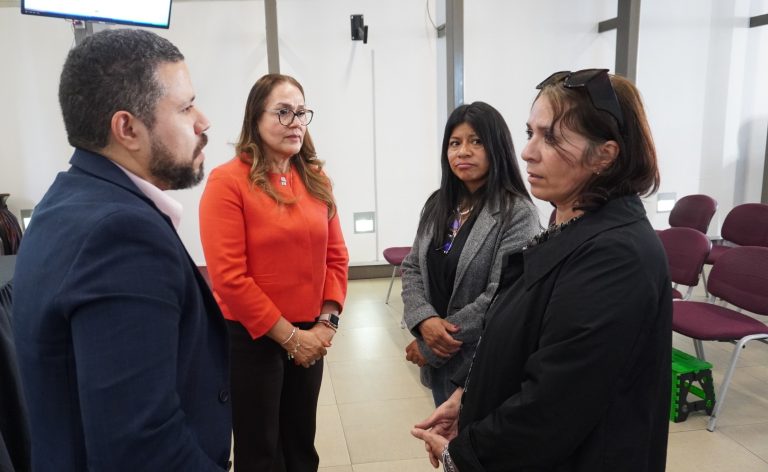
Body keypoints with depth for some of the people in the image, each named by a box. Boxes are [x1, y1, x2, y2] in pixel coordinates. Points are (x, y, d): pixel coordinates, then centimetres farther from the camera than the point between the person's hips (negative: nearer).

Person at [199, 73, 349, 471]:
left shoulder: (315, 179, 5)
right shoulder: (228, 181, -13)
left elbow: (335, 256, 7)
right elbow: (229, 277, -17)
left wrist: (327, 321, -5)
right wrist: (288, 336, -14)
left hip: (308, 338, 5)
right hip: (250, 339, -5)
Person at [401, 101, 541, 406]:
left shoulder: (517, 214, -17)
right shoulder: (437, 204, 5)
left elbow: (499, 298, -21)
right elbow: (412, 268, 6)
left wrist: (428, 347, -15)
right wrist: (425, 320, -14)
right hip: (438, 359, 6)